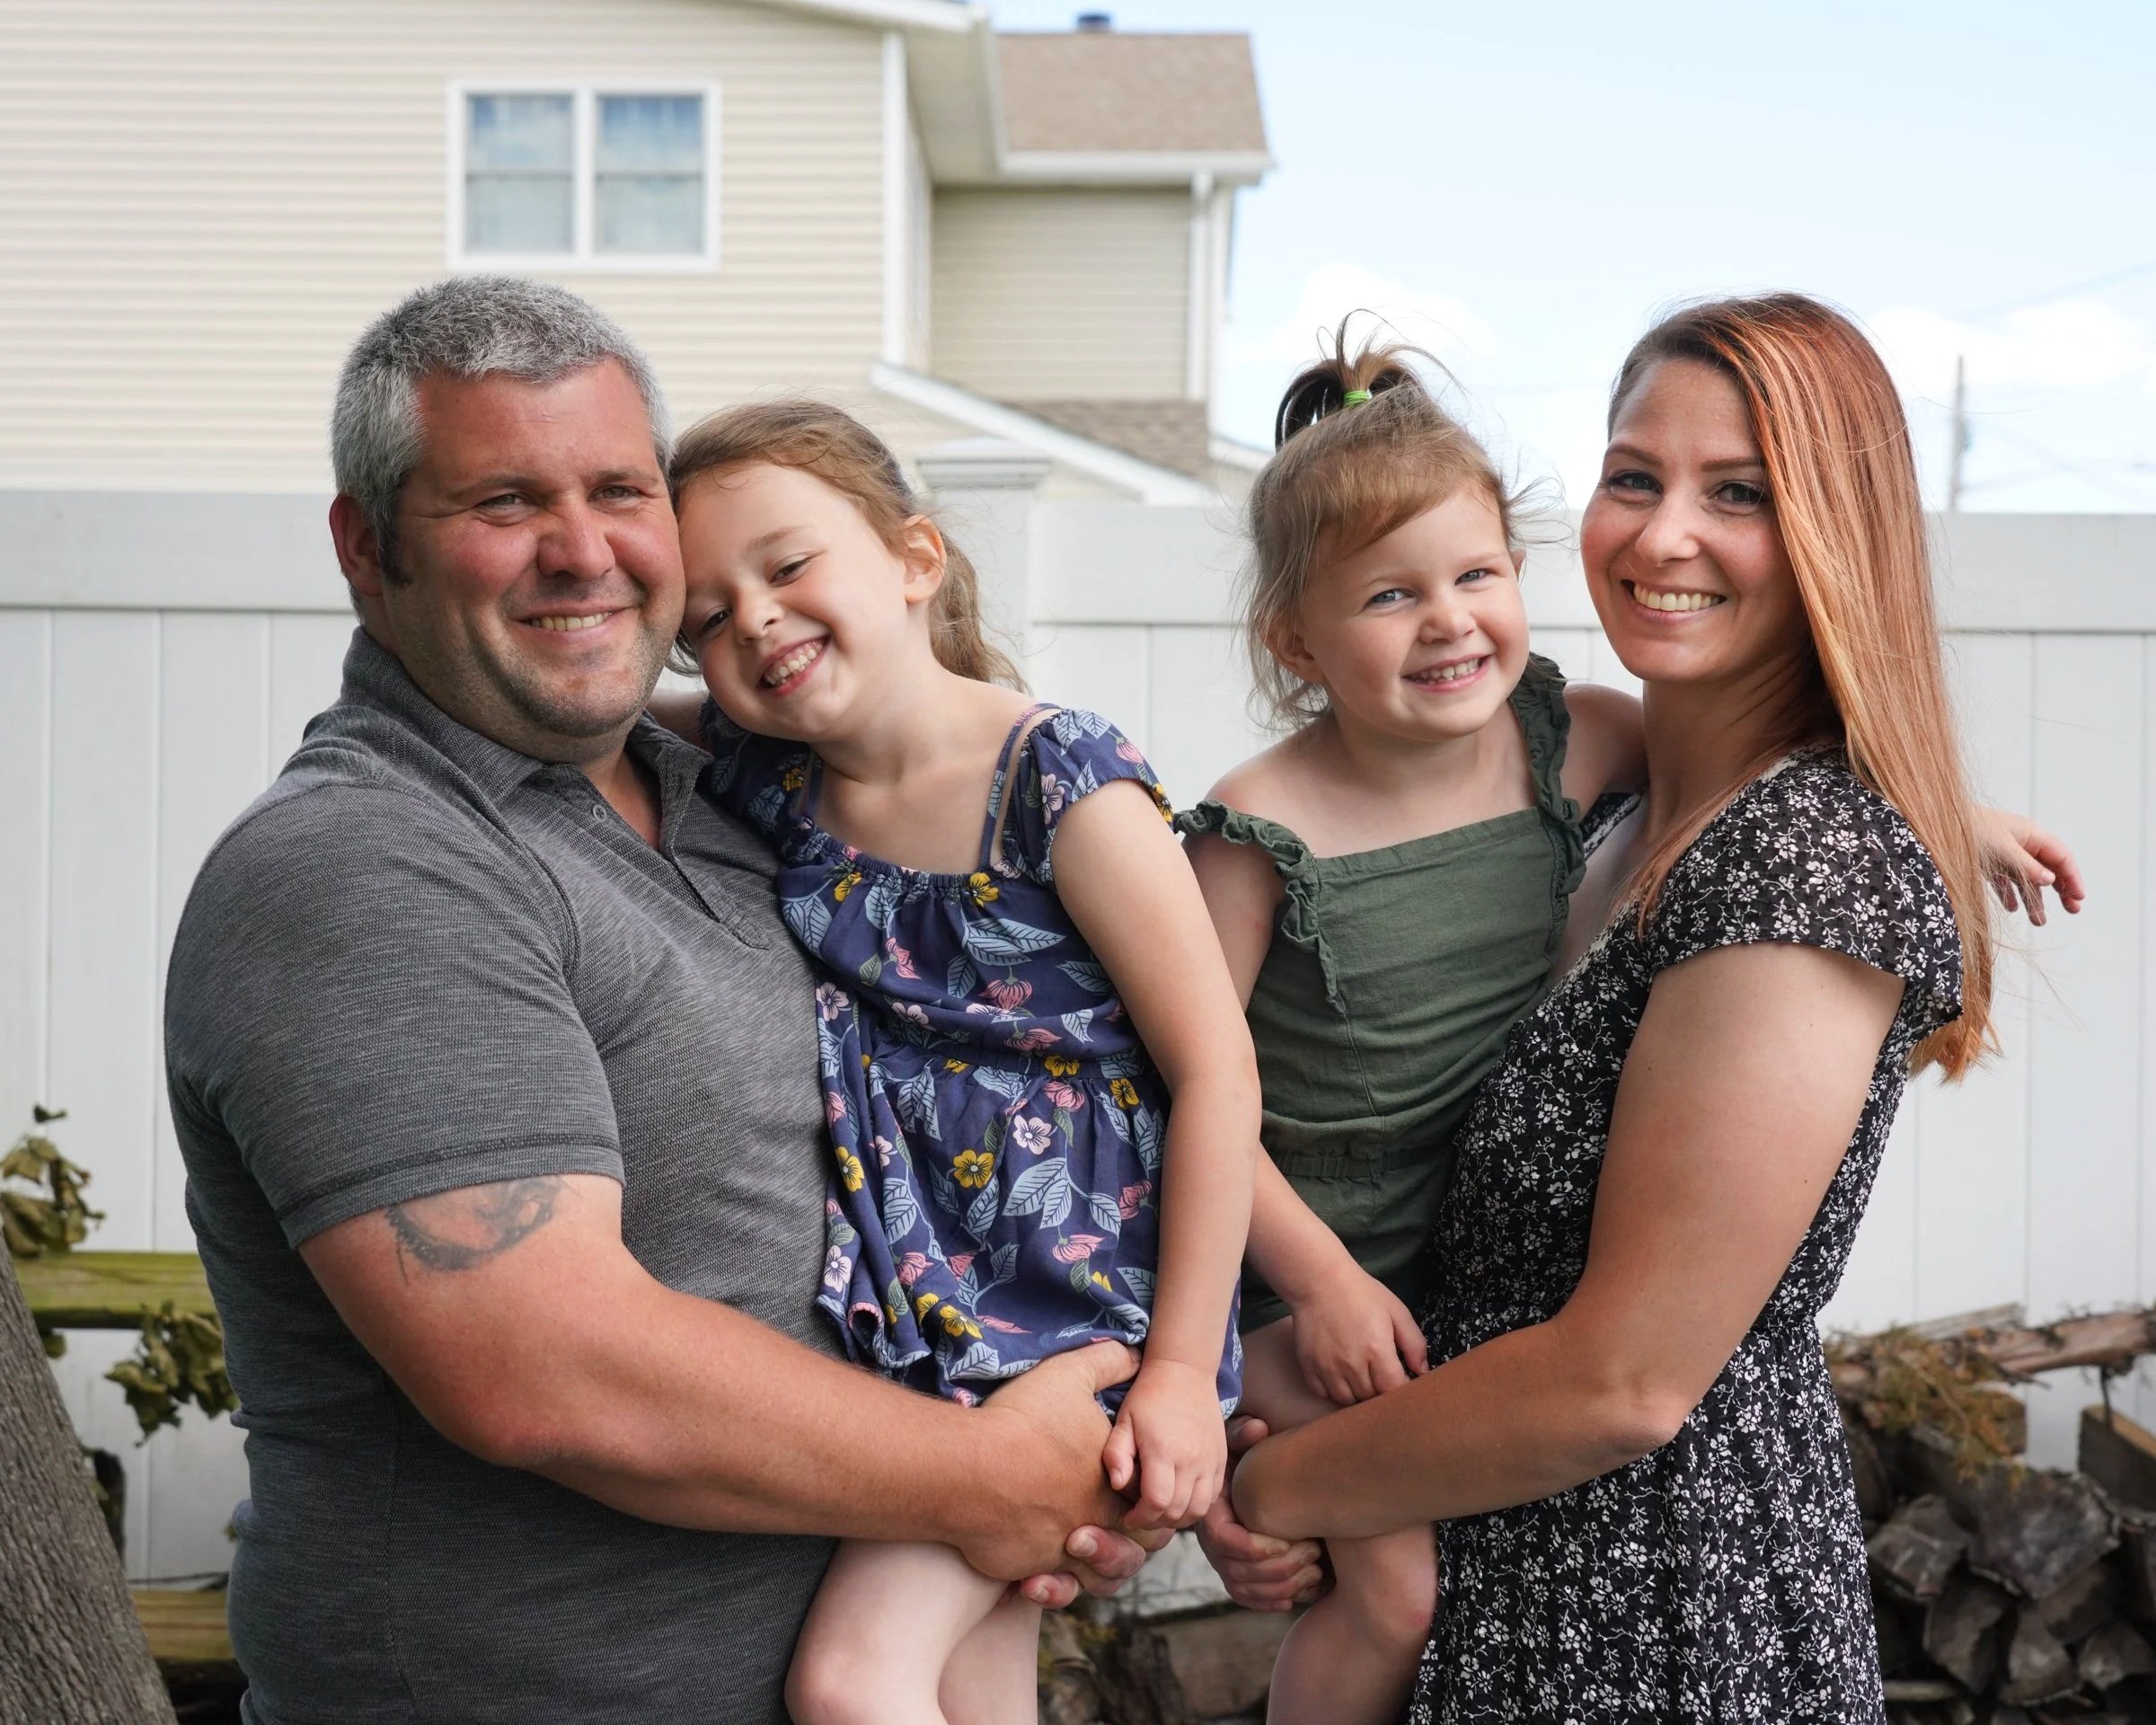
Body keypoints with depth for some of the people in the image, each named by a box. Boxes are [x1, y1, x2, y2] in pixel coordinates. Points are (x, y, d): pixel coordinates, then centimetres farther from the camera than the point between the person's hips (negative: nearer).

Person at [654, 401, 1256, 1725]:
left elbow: (1217, 1072, -15)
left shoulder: (1061, 785, -17)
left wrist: (1184, 1372, -16)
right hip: (911, 1315, 7)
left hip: (1073, 1313, -7)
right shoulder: (770, 783, 1)